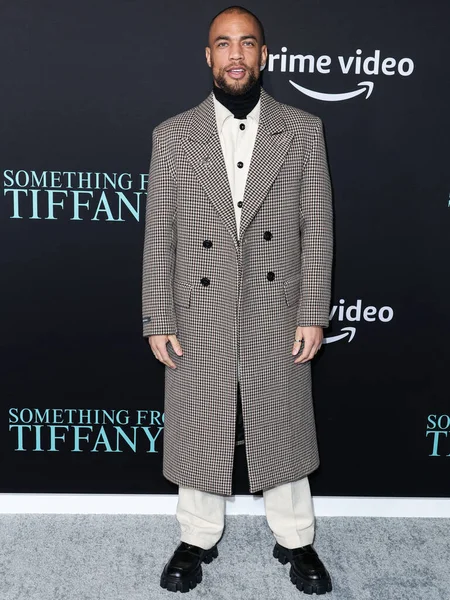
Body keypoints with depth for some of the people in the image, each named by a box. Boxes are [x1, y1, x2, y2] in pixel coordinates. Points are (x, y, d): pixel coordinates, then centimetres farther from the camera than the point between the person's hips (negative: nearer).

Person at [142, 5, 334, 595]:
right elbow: (159, 235, 0)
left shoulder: (303, 131, 1)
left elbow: (318, 229, 0)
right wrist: (158, 321, -4)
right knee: (197, 432, 13)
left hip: (277, 318, 0)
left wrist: (314, 315, -5)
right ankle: (198, 539, 36)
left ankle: (295, 541, 35)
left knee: (281, 431, 13)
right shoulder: (172, 136, 1)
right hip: (198, 319, 1)